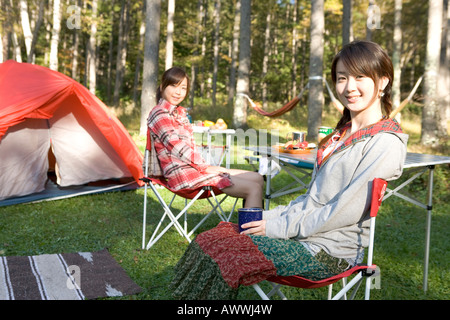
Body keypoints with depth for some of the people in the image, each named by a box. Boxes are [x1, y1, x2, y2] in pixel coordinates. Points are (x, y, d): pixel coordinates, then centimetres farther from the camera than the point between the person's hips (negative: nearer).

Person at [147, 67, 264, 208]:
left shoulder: (180, 112, 21)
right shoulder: (159, 114, -8)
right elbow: (177, 147, -16)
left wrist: (206, 166, 4)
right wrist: (205, 167, -13)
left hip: (194, 168, 10)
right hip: (183, 174, -10)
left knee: (257, 178, 4)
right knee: (254, 189, -17)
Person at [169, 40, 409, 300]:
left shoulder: (386, 144, -15)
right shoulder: (344, 133, 14)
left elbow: (346, 212, -20)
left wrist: (279, 226, -15)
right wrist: (271, 217, 4)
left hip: (329, 250, -8)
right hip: (304, 232, 8)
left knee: (221, 259, -16)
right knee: (211, 239, -2)